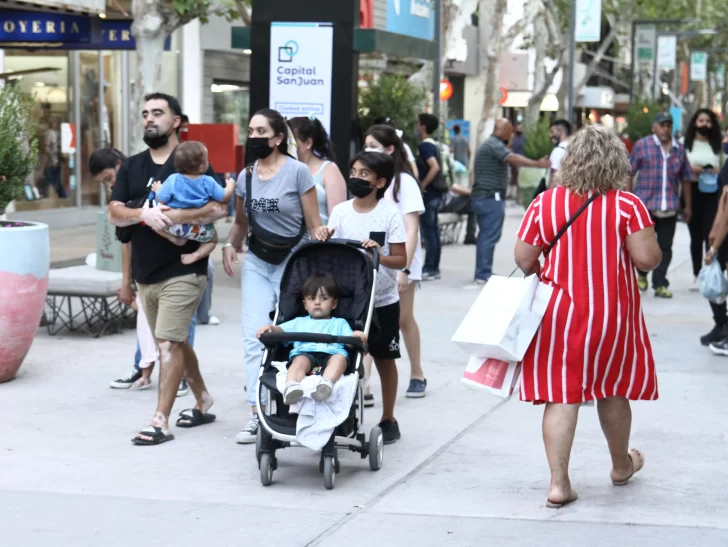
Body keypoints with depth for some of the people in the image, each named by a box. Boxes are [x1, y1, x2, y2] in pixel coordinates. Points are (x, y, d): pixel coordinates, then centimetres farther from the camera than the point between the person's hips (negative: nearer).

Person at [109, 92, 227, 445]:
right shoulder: (131, 167, 10)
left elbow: (218, 208, -15)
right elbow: (115, 213, -1)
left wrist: (174, 216, -25)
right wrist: (143, 214, -21)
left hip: (183, 271, -6)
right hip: (145, 272, 6)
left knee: (168, 343, -11)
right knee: (175, 343, 17)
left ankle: (160, 422, -10)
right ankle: (203, 403, 33)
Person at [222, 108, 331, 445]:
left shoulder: (297, 172, -9)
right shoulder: (246, 176, 5)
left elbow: (314, 225, -6)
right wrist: (230, 245, 0)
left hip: (292, 262, -4)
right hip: (257, 264, 4)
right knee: (254, 338, -5)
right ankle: (257, 414, -4)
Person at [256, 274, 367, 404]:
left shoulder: (339, 323, 34)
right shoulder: (299, 322, 38)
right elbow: (280, 330, 23)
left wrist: (358, 336, -8)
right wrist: (270, 328, 0)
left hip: (331, 353, 0)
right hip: (304, 353, 0)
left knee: (340, 358, -35)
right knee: (299, 361, -35)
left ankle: (326, 383, -63)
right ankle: (291, 387, -64)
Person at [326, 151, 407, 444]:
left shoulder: (390, 213, -7)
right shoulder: (340, 211, 2)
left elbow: (401, 259, -9)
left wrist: (380, 257, -28)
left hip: (382, 301, -2)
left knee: (384, 359, 8)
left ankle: (388, 419, 21)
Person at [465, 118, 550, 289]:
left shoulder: (489, 145, 21)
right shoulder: (495, 145, -13)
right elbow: (514, 159, -26)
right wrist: (538, 164, -30)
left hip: (482, 197, 11)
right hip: (491, 197, -11)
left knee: (486, 236, 15)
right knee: (489, 236, -10)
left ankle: (484, 274, 19)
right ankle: (482, 277, -12)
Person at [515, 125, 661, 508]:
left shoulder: (544, 203, -5)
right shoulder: (627, 205, -11)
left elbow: (523, 260, -3)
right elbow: (648, 259, -15)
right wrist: (653, 249, 8)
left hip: (558, 314, 0)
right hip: (610, 315, 0)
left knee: (561, 396, 2)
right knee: (613, 390, 18)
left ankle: (558, 483, -6)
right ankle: (621, 465, 38)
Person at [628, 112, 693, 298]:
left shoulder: (679, 149, 10)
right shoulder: (642, 145, 1)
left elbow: (686, 179, 15)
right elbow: (629, 173, 1)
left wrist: (688, 206, 14)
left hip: (670, 207, 3)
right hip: (645, 205, -3)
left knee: (665, 247, 3)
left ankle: (660, 284, 10)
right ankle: (641, 274, 30)